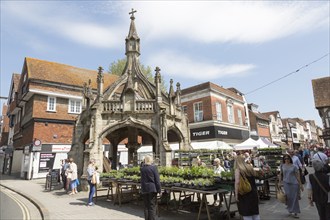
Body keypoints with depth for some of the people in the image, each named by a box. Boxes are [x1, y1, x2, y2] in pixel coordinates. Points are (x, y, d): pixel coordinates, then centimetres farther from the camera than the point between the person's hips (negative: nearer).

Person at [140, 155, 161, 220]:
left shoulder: (142, 168, -2)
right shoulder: (154, 167, -11)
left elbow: (142, 180, 10)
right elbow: (157, 180, -9)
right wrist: (159, 190, -2)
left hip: (144, 189, 4)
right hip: (152, 189, -3)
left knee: (146, 206, 14)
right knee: (152, 206, 5)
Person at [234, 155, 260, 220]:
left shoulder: (238, 170, -11)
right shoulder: (250, 168, 7)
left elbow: (237, 182, -18)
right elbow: (253, 180, 19)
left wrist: (236, 194, -16)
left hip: (244, 194, -6)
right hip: (253, 193, 6)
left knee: (246, 214, 3)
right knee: (255, 212, 17)